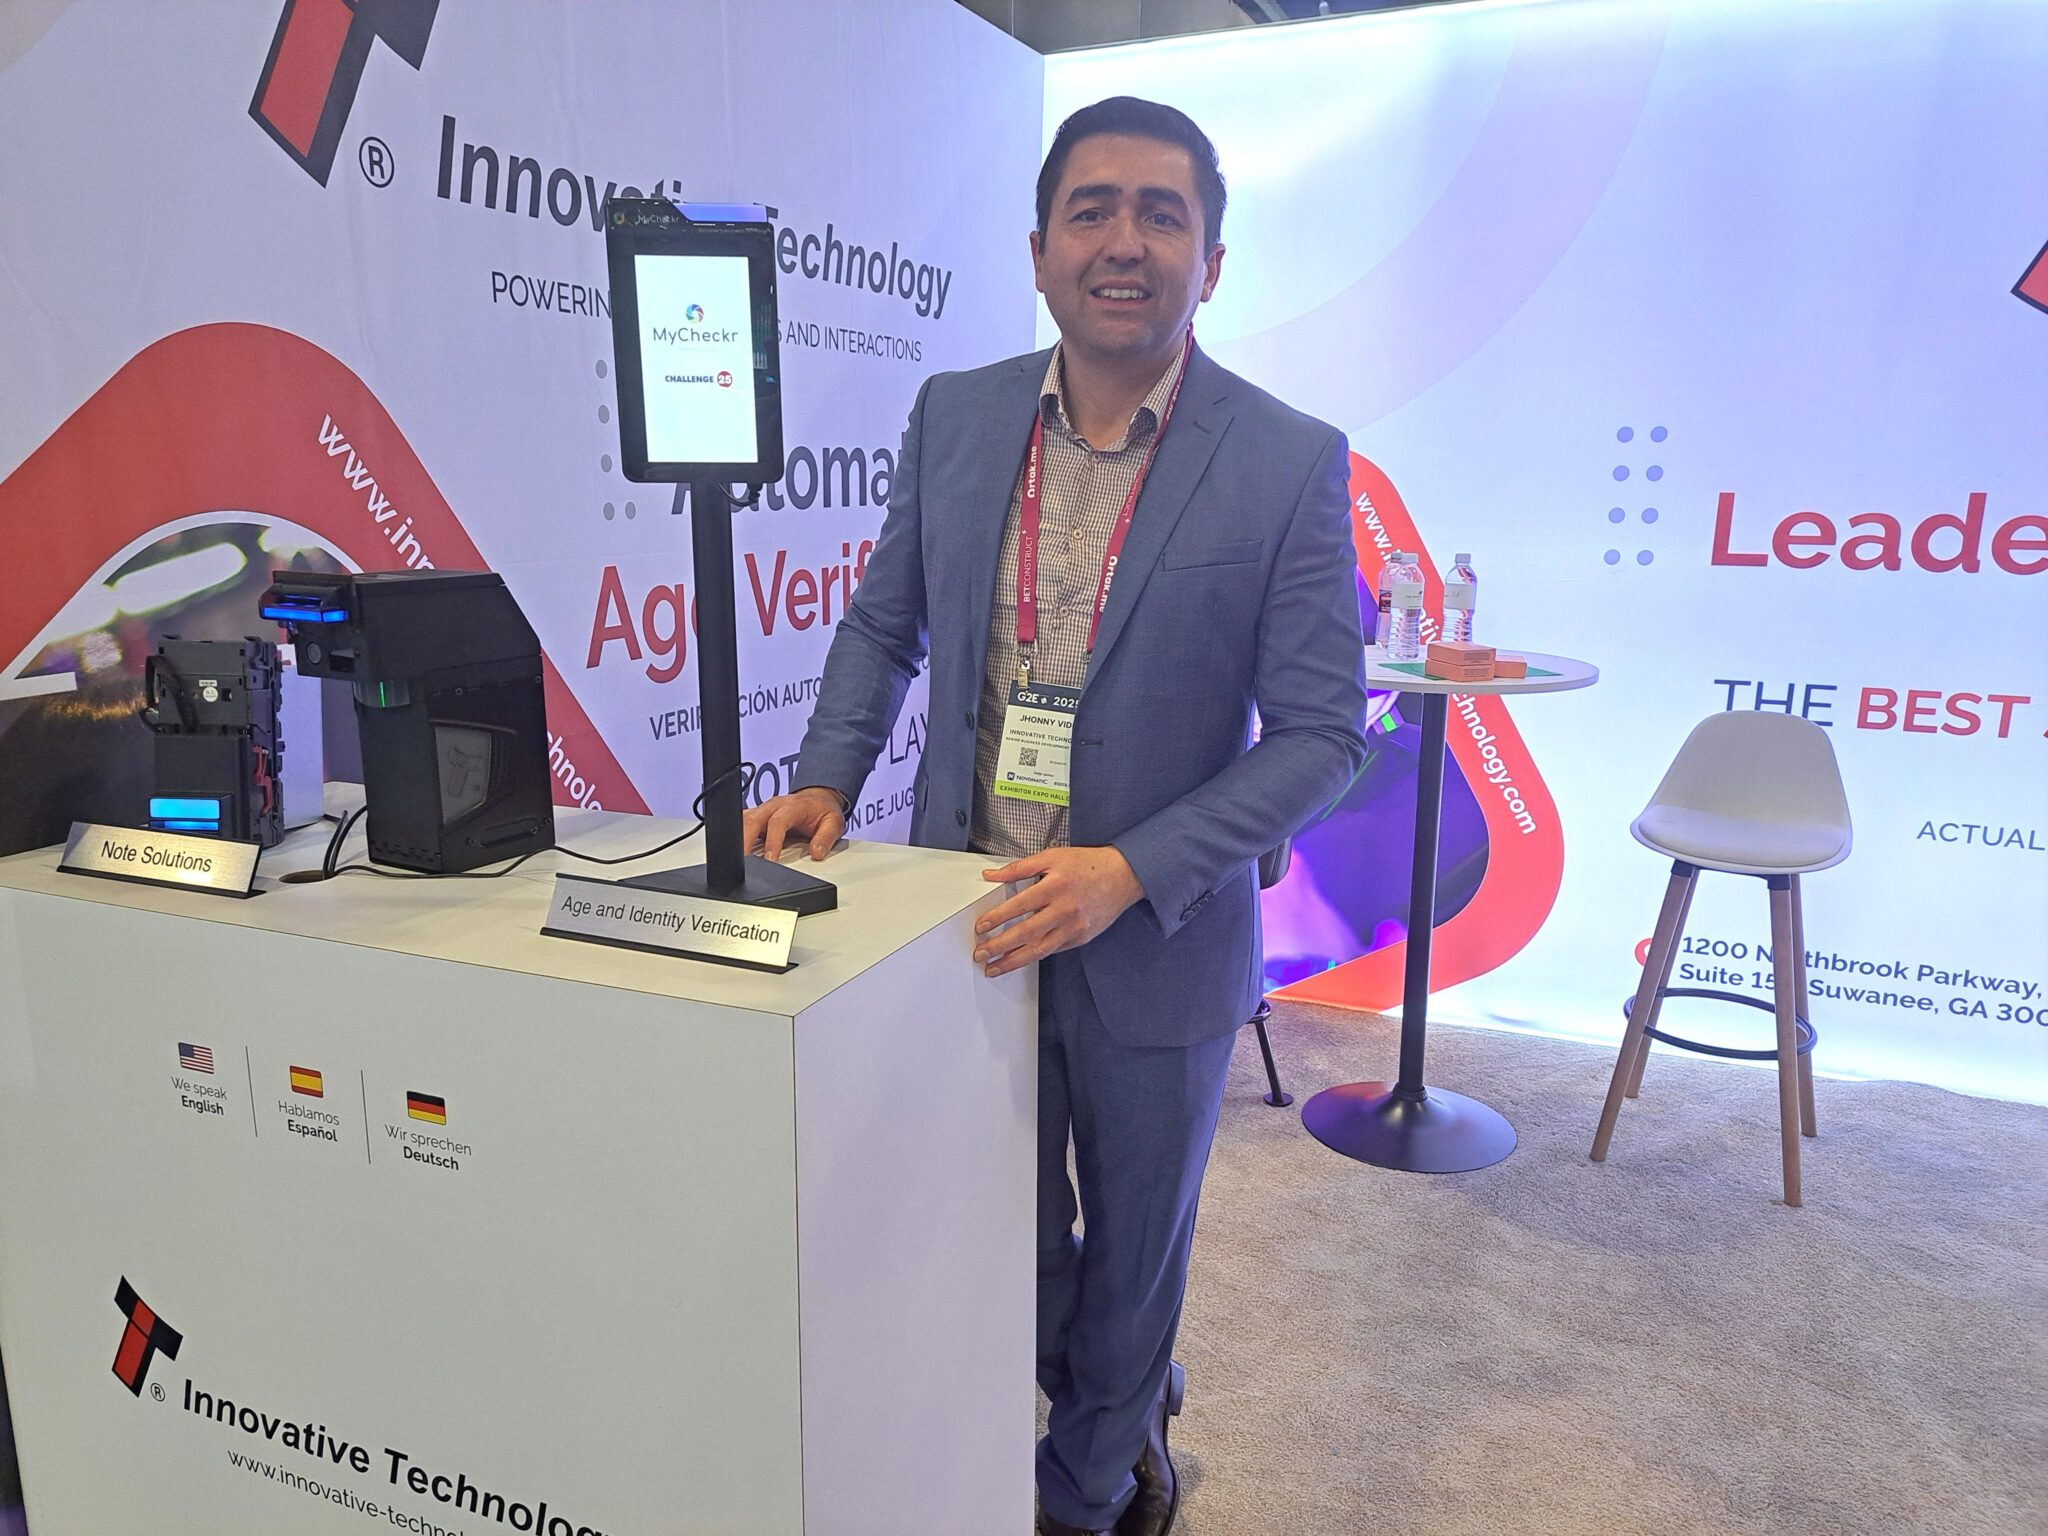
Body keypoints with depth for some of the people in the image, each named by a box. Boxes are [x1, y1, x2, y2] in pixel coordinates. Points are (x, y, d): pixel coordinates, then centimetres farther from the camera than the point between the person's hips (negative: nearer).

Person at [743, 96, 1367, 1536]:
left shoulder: (1292, 462, -12)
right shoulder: (953, 415, -1)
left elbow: (1321, 729, -13)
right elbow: (885, 622, 10)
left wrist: (1128, 870, -23)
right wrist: (827, 778, -6)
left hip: (1155, 942, -2)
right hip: (969, 920, 3)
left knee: (1133, 1249, 19)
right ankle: (1136, 1410, 53)